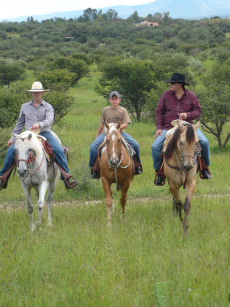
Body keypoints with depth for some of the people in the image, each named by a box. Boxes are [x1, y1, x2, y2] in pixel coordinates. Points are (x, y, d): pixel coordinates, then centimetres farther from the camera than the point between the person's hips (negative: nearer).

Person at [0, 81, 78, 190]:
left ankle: (67, 177, -21)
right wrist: (13, 138, 16)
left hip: (45, 133, -2)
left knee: (59, 150, -25)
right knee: (11, 151, -15)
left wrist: (39, 124, -35)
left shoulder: (48, 107, 3)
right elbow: (20, 124, 19)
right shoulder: (25, 107, 13)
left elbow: (49, 120, -15)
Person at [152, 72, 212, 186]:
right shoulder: (166, 95, 4)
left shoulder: (191, 96, 1)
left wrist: (188, 115, -16)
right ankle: (160, 173, -1)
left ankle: (205, 168, 4)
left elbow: (198, 111, 4)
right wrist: (159, 127, -3)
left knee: (204, 142, -18)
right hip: (168, 128, 1)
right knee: (156, 147, -17)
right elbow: (159, 112, 6)